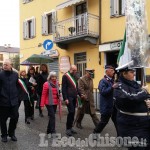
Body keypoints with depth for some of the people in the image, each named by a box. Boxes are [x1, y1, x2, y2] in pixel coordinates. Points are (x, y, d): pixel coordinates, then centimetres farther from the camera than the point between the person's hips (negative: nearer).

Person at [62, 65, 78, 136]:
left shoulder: (74, 76, 16)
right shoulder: (65, 76, -7)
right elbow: (63, 88, -10)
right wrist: (65, 98, -16)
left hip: (74, 97, 7)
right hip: (69, 97, -7)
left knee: (73, 112, 9)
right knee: (71, 112, -11)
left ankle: (70, 127, 20)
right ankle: (68, 129, 0)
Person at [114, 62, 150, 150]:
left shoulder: (134, 84, 9)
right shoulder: (120, 87, -14)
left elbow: (143, 99, 20)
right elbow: (131, 98, -32)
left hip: (143, 122, 8)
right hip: (131, 125, -8)